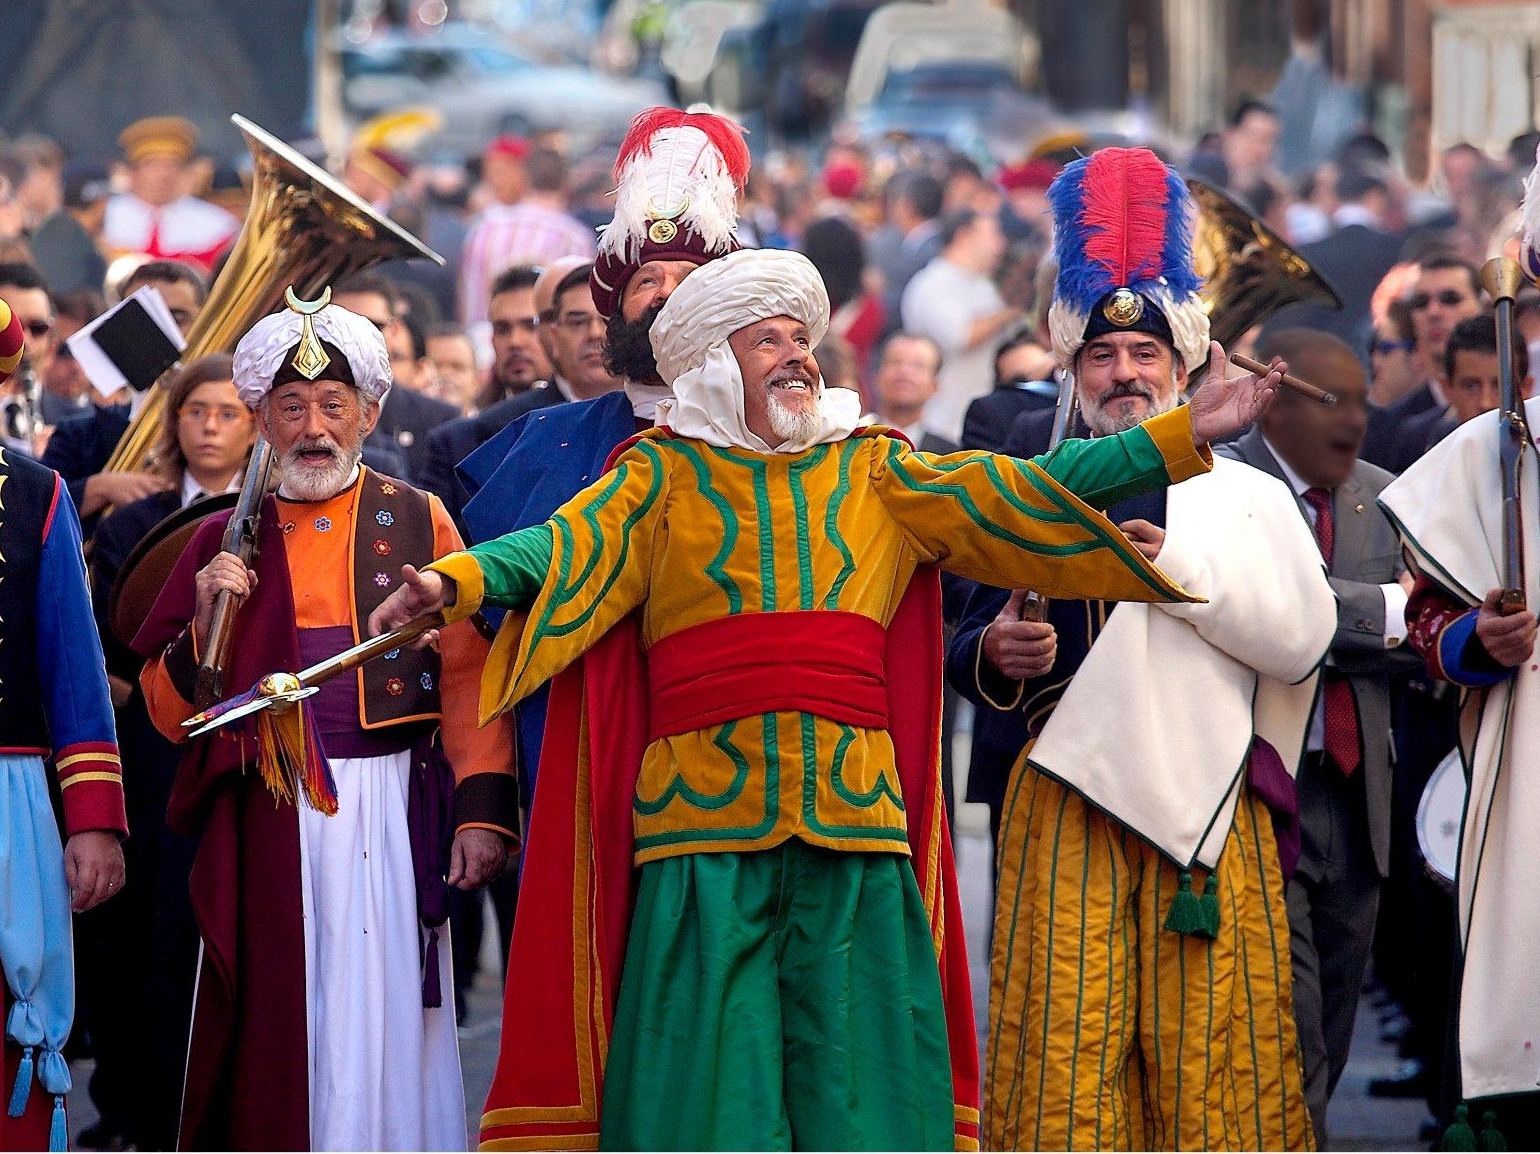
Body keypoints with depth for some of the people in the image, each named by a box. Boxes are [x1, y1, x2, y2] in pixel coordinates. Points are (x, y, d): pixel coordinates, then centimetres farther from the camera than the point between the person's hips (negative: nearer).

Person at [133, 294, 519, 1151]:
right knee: (272, 1031, -3)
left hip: (387, 814, -1)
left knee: (379, 1024, -5)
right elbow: (171, 711, 11)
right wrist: (206, 625, -7)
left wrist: (482, 811, -11)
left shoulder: (419, 524, 7)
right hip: (265, 820, 1)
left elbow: (470, 677, -1)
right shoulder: (229, 542, 12)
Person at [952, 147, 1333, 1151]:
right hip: (1069, 794, 1)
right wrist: (996, 656, -9)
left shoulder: (1251, 497, 13)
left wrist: (1180, 567, -8)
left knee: (1211, 1034, -5)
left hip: (1208, 793, -1)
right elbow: (968, 654, 14)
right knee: (1067, 1039, -5)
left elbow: (1303, 638, 0)